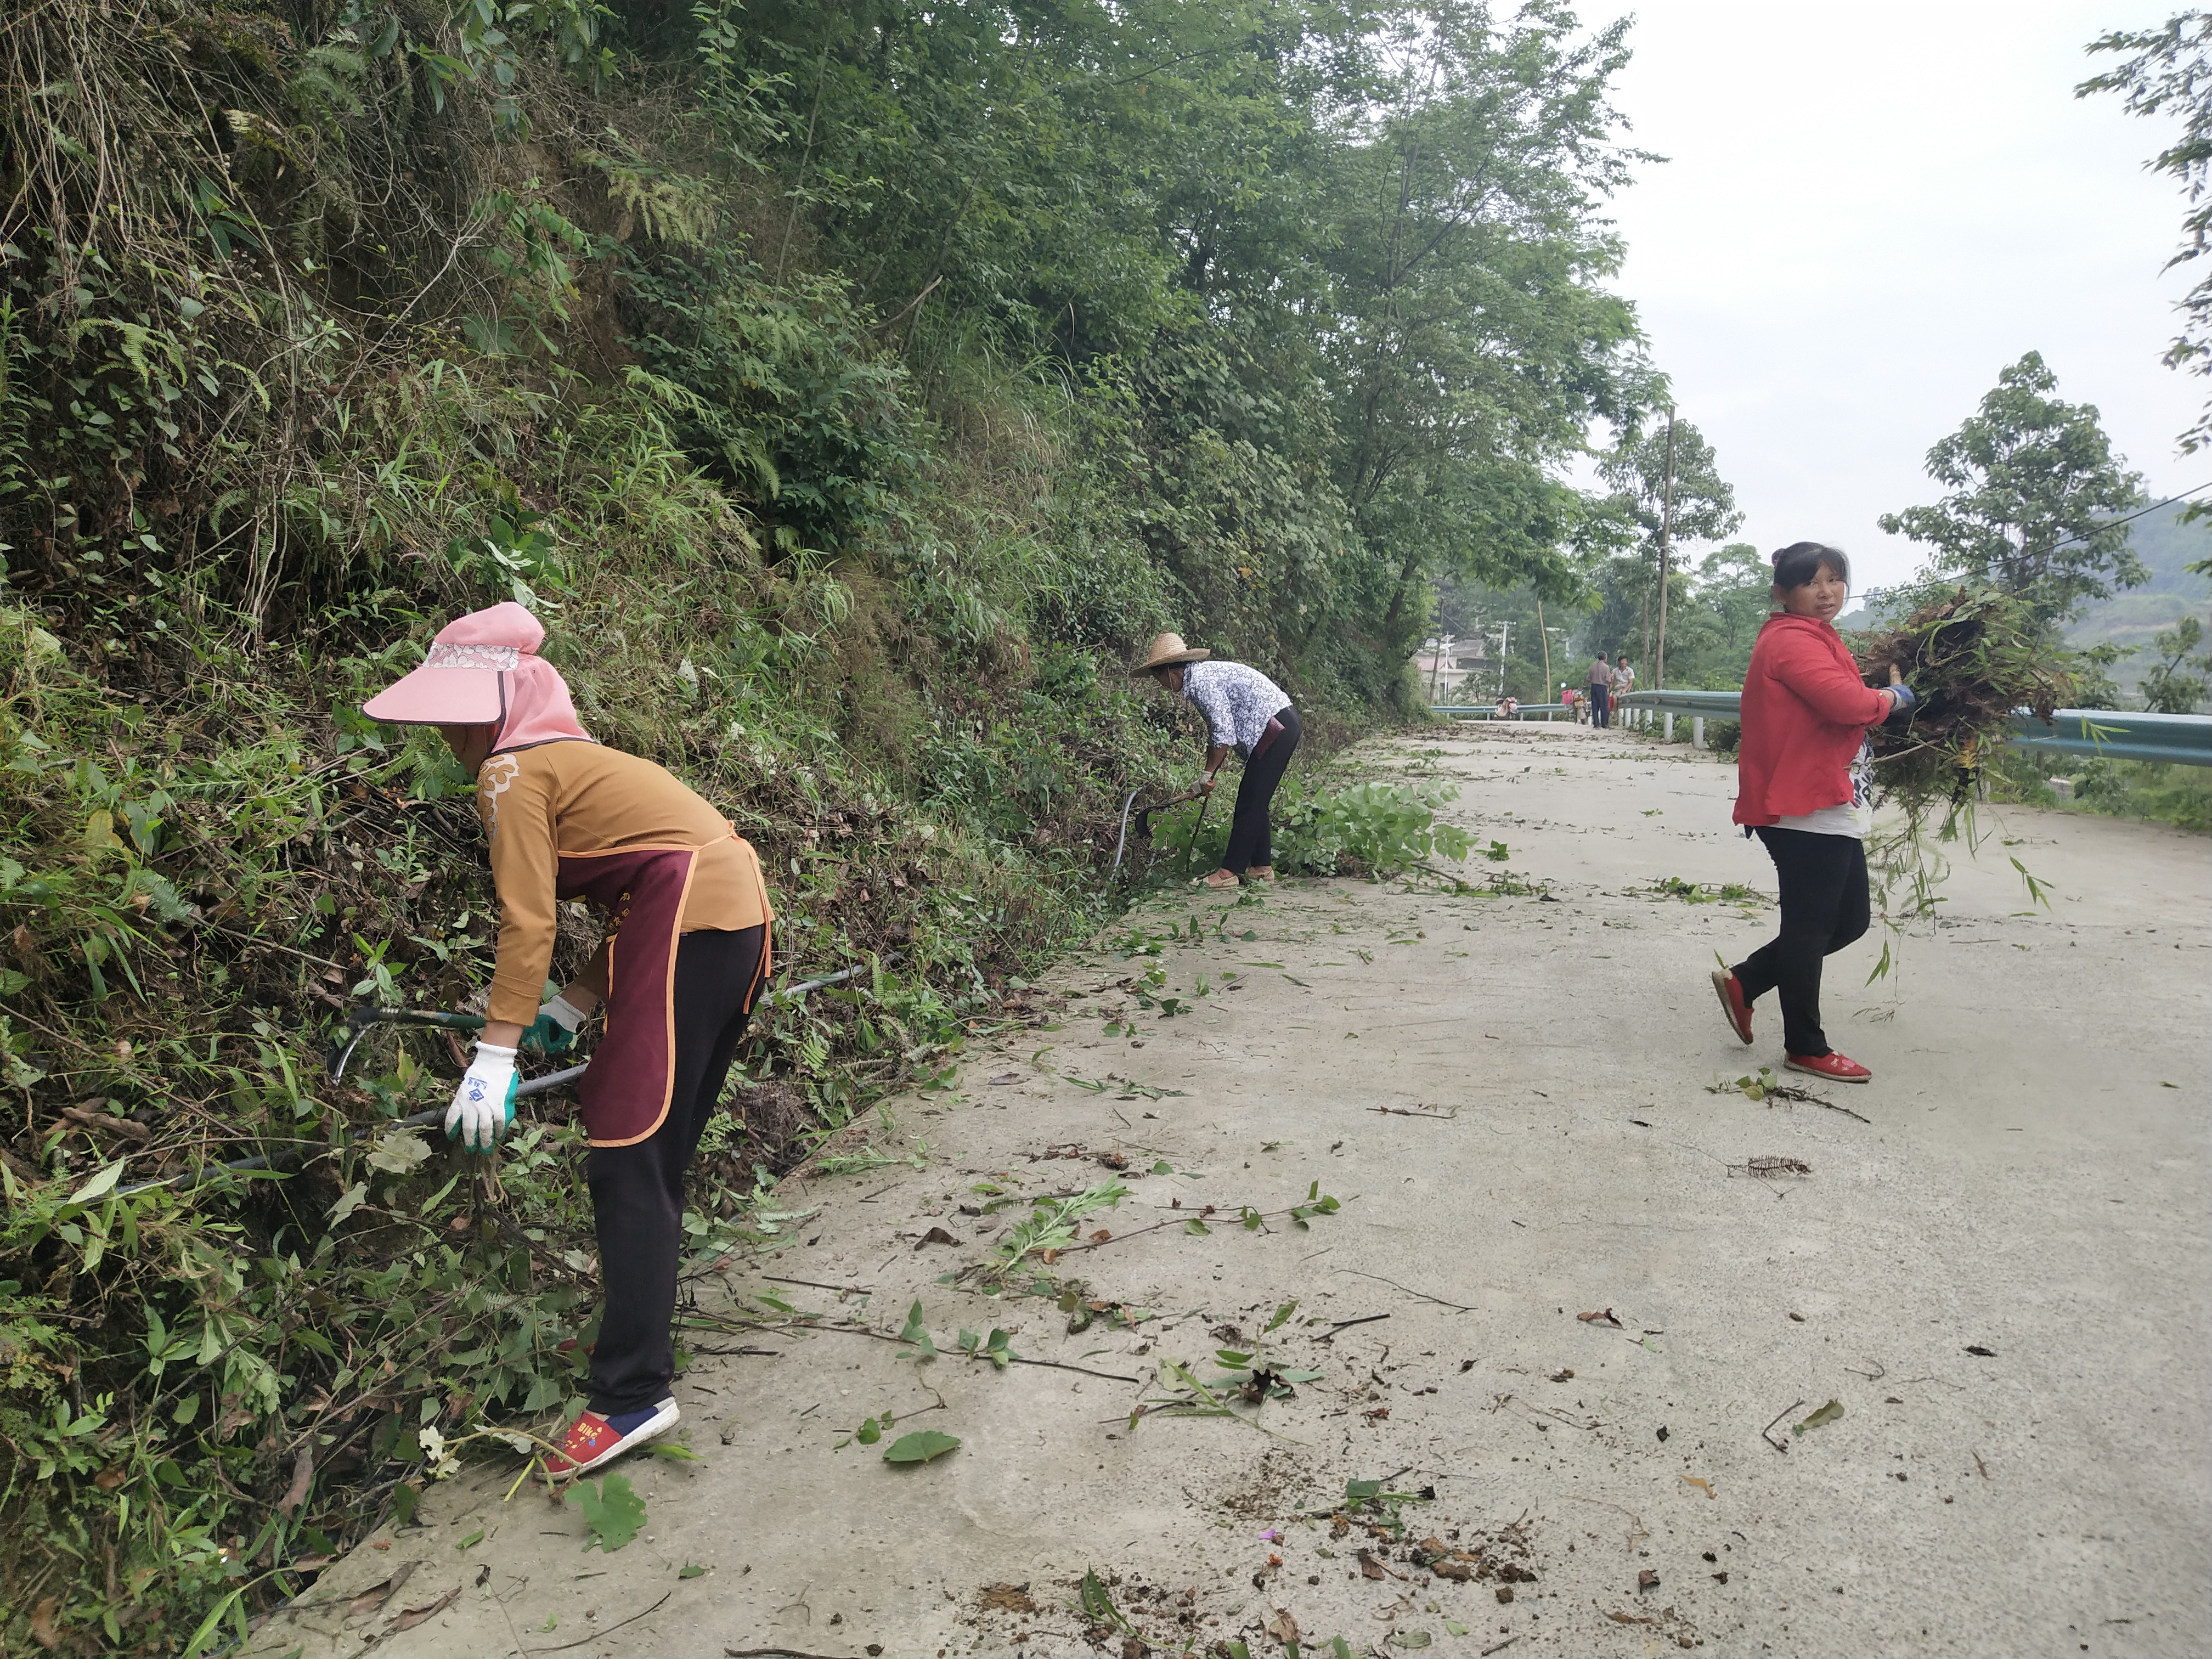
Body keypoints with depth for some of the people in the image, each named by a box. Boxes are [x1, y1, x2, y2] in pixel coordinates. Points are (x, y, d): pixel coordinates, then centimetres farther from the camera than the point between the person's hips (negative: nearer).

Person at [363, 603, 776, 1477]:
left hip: (689, 925, -10)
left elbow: (527, 922, -9)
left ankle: (633, 1396, -5)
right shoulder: (579, 764, 25)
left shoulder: (514, 772, -1)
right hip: (739, 914, 10)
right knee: (657, 1155, 17)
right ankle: (639, 1341, 29)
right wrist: (571, 1011, 22)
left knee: (629, 1161, -7)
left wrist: (496, 1057, -9)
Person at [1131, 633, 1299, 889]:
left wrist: (1208, 774, -10)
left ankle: (1229, 872, -6)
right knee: (1254, 802, 14)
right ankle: (1261, 867, 19)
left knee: (1250, 802, -8)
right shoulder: (1202, 674, 15)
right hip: (1283, 726, 10)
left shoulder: (1200, 681, -16)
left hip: (1276, 729, -10)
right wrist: (1210, 771, 20)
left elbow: (1223, 733, -20)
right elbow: (1216, 730, 20)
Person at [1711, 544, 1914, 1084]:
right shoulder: (1792, 640, -14)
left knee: (1850, 919, 15)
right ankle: (1806, 1048, 12)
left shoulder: (1818, 638, 21)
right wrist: (1892, 698, -6)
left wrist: (1877, 696, 2)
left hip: (1833, 806, 11)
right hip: (1808, 808, -11)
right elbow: (1848, 702, -25)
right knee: (1810, 926, 0)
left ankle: (1743, 982, 23)